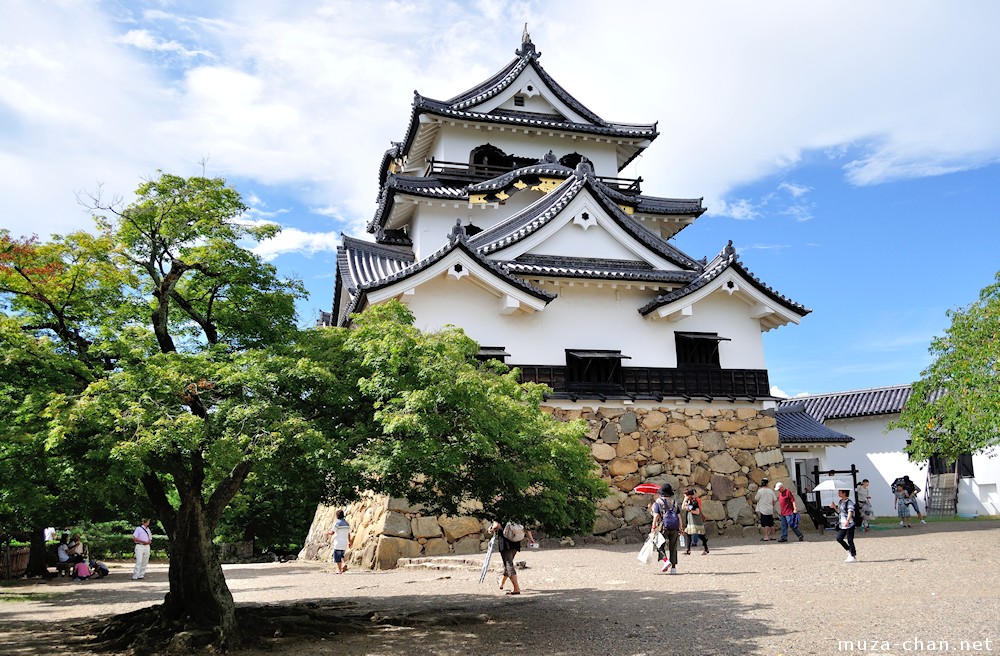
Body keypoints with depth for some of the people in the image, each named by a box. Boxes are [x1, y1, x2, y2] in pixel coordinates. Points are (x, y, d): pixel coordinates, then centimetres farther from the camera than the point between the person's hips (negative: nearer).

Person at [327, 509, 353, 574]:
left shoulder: (337, 523, -11)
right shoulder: (347, 523, 9)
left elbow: (332, 533, -10)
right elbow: (349, 534, 12)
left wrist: (328, 533, 11)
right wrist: (349, 542, 20)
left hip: (338, 543, -6)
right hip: (345, 543, 6)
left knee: (337, 556, 3)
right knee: (341, 555, 20)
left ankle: (339, 570, 3)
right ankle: (344, 564, -3)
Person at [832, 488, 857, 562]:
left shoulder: (849, 502, -13)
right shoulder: (840, 502, 13)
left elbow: (850, 512, -26)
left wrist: (847, 520, -38)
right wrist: (834, 507, 10)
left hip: (849, 524, -8)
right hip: (842, 525, 8)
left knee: (850, 540, -2)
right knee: (839, 538, 5)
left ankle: (853, 557, 7)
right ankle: (849, 551, 21)